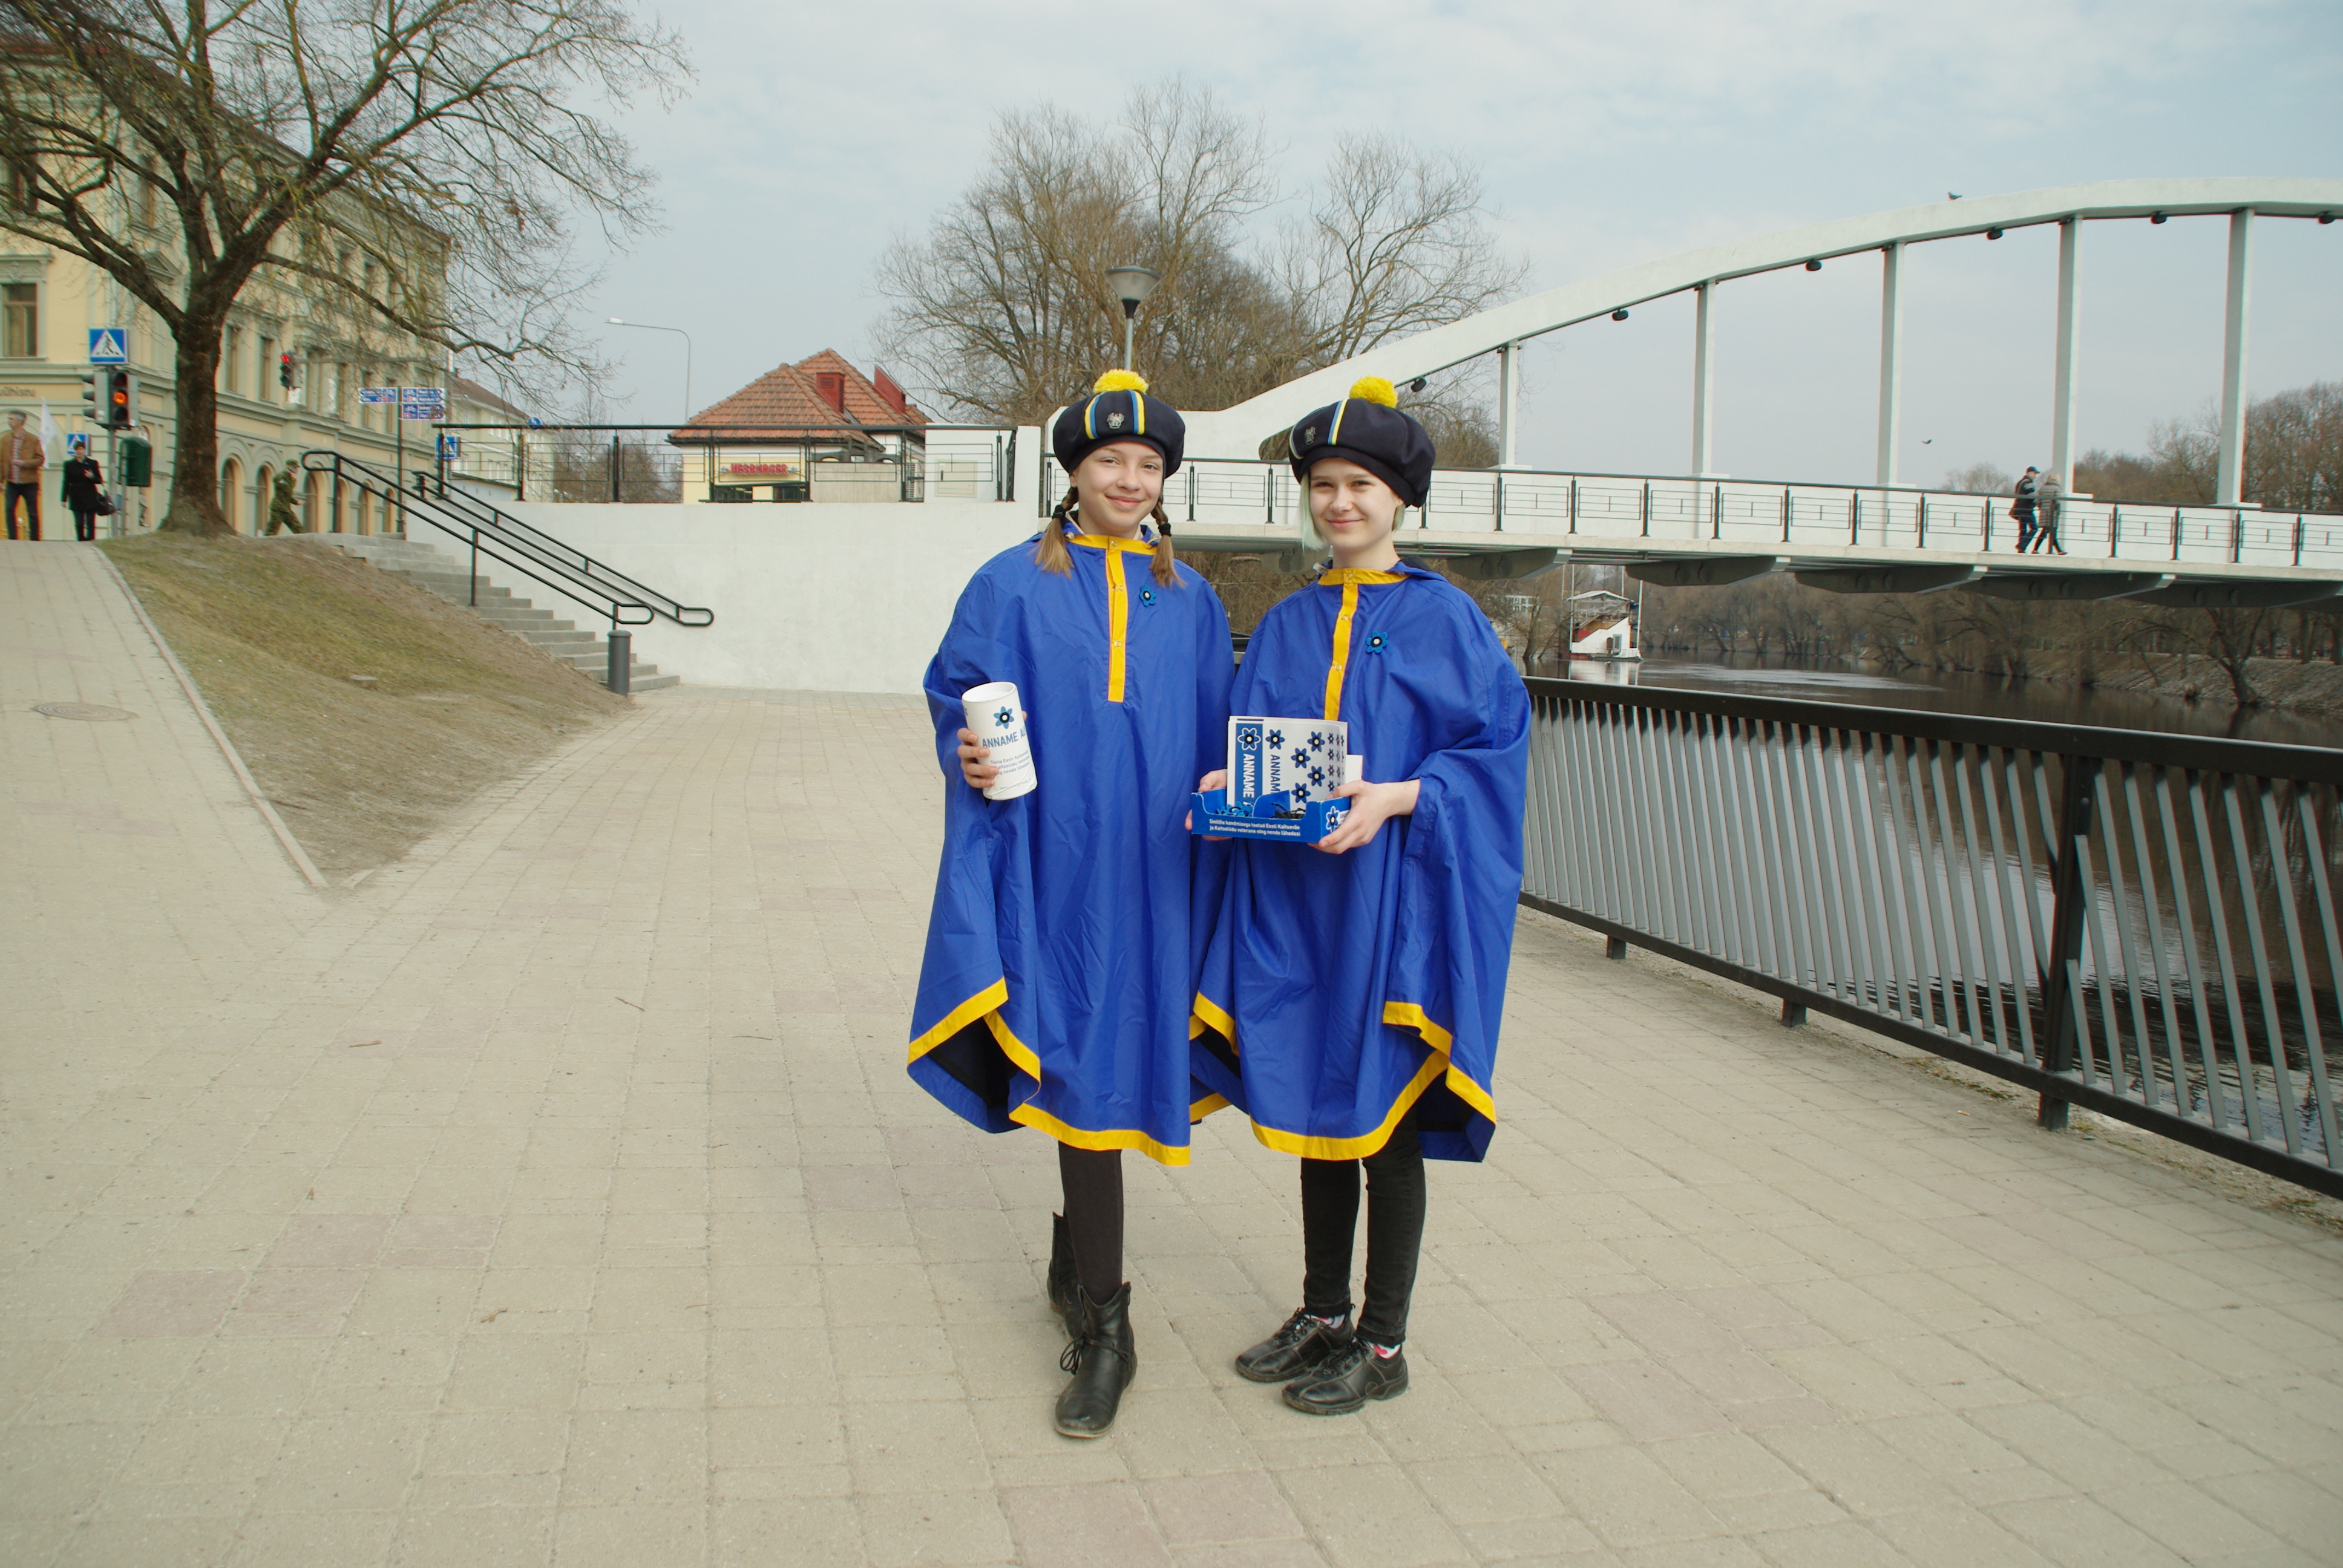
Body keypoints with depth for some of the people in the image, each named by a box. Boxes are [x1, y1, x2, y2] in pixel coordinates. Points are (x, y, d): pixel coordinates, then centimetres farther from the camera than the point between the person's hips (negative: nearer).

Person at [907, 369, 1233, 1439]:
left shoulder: (1190, 602, 12)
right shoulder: (1013, 586, 4)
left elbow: (1218, 738, 15)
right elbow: (954, 696, 5)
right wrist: (968, 752, -15)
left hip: (1152, 866, 3)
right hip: (1052, 857, -3)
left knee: (1118, 1059, 10)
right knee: (1080, 1064, -7)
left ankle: (1075, 1268, 31)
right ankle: (1103, 1327, 0)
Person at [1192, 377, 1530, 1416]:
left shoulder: (1445, 618, -4)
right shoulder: (1287, 625, 11)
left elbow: (1495, 746, -8)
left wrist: (1396, 798, -20)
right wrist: (1231, 784, -9)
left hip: (1394, 894, -5)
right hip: (1293, 892, 5)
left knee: (1386, 1115, 3)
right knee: (1316, 1104, 13)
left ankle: (1382, 1344, 16)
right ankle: (1323, 1314, 28)